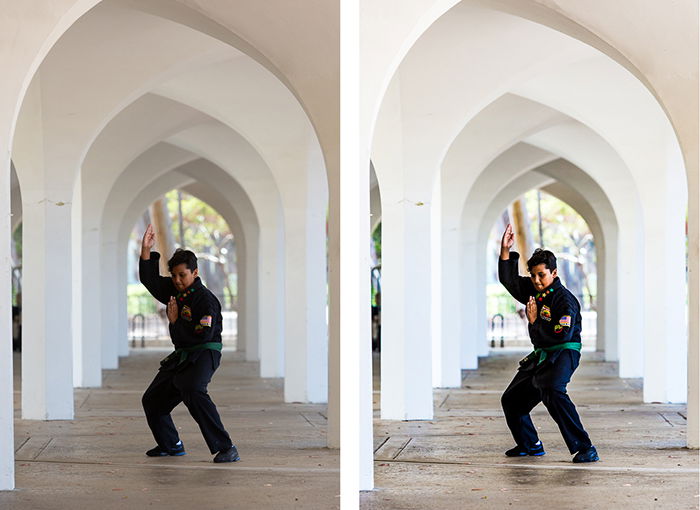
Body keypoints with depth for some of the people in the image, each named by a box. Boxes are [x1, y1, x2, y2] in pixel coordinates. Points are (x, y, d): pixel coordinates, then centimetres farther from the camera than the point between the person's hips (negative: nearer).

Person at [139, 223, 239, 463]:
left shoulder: (205, 300, -17)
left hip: (204, 354, -10)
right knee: (152, 400, 16)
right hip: (181, 355, 10)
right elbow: (150, 279, 14)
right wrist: (146, 250, 1)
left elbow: (202, 336, -24)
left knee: (192, 392, -36)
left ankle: (226, 448, -36)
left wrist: (175, 322, -15)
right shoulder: (175, 290, 8)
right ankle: (171, 444, 36)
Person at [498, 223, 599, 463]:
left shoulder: (564, 300, -17)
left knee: (552, 393, -36)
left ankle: (584, 448, -35)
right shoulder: (534, 290, 7)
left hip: (563, 353, -10)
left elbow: (562, 335, -26)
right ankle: (530, 444, 35)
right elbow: (509, 280, 16)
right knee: (511, 399, 16)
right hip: (541, 354, 10)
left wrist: (535, 322, -17)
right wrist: (505, 250, 4)